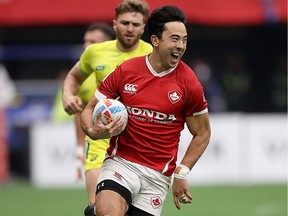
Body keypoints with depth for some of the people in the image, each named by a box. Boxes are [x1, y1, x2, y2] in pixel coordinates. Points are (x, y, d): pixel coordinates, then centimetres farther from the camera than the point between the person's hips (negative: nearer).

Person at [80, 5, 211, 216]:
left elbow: (203, 133, 9)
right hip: (121, 164, -1)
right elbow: (89, 110, 8)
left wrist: (182, 173, 1)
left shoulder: (188, 83, -2)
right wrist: (94, 131, -14)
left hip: (158, 175, 1)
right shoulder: (125, 71, -1)